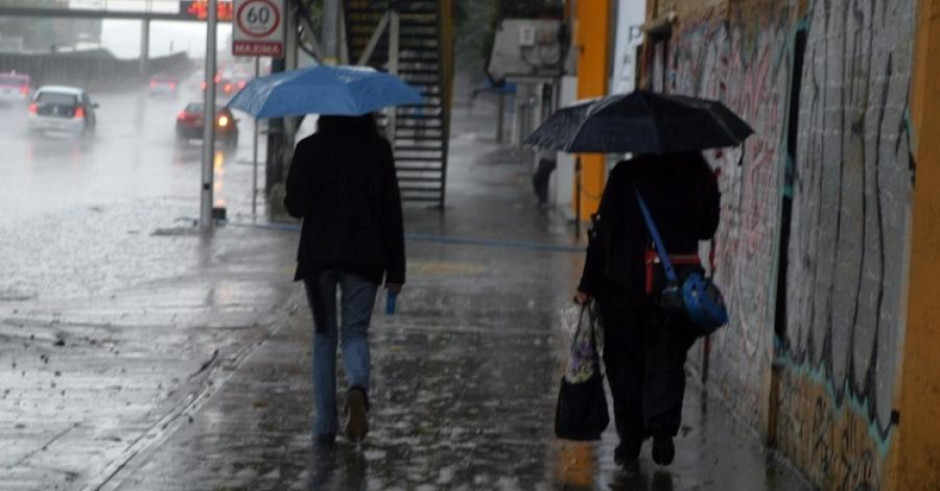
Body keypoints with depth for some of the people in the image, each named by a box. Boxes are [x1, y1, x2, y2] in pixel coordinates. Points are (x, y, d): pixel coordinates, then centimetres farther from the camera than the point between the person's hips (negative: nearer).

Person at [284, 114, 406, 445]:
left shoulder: (309, 148, -4)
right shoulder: (377, 149, -1)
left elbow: (295, 206, -5)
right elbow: (391, 210, -2)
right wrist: (395, 271, 2)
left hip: (317, 254, 0)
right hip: (364, 256, 0)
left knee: (324, 335, 12)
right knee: (355, 332, 9)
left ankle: (325, 426, 9)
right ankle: (358, 387, -24)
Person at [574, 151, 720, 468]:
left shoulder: (625, 175, -9)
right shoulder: (700, 177, -3)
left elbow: (604, 231, -7)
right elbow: (707, 229, 8)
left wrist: (588, 284, -1)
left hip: (624, 284, -1)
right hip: (677, 284, 1)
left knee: (624, 361, 11)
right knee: (667, 360, 12)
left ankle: (630, 439, 11)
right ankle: (663, 429, -6)